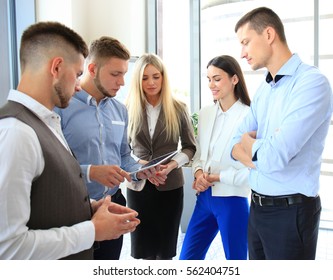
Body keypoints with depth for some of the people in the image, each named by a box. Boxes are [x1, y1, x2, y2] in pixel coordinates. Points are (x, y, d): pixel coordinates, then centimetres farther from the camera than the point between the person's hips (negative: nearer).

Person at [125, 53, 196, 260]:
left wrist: (173, 164, -15)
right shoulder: (129, 109, -2)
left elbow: (190, 147, 3)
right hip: (138, 184, 0)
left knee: (165, 250, 11)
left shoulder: (178, 108, -2)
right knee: (144, 248, 11)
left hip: (170, 185, 0)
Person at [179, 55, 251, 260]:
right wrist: (199, 172, -7)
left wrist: (218, 177, -13)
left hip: (232, 200, -6)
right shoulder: (205, 114, 7)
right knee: (187, 259, 15)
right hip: (205, 198, 6)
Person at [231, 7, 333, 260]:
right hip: (257, 207, 7)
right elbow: (236, 145, 8)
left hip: (291, 211, -7)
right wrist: (260, 150, -14)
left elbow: (273, 157, -25)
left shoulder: (312, 82, -17)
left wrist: (249, 140, -4)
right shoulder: (263, 89, 9)